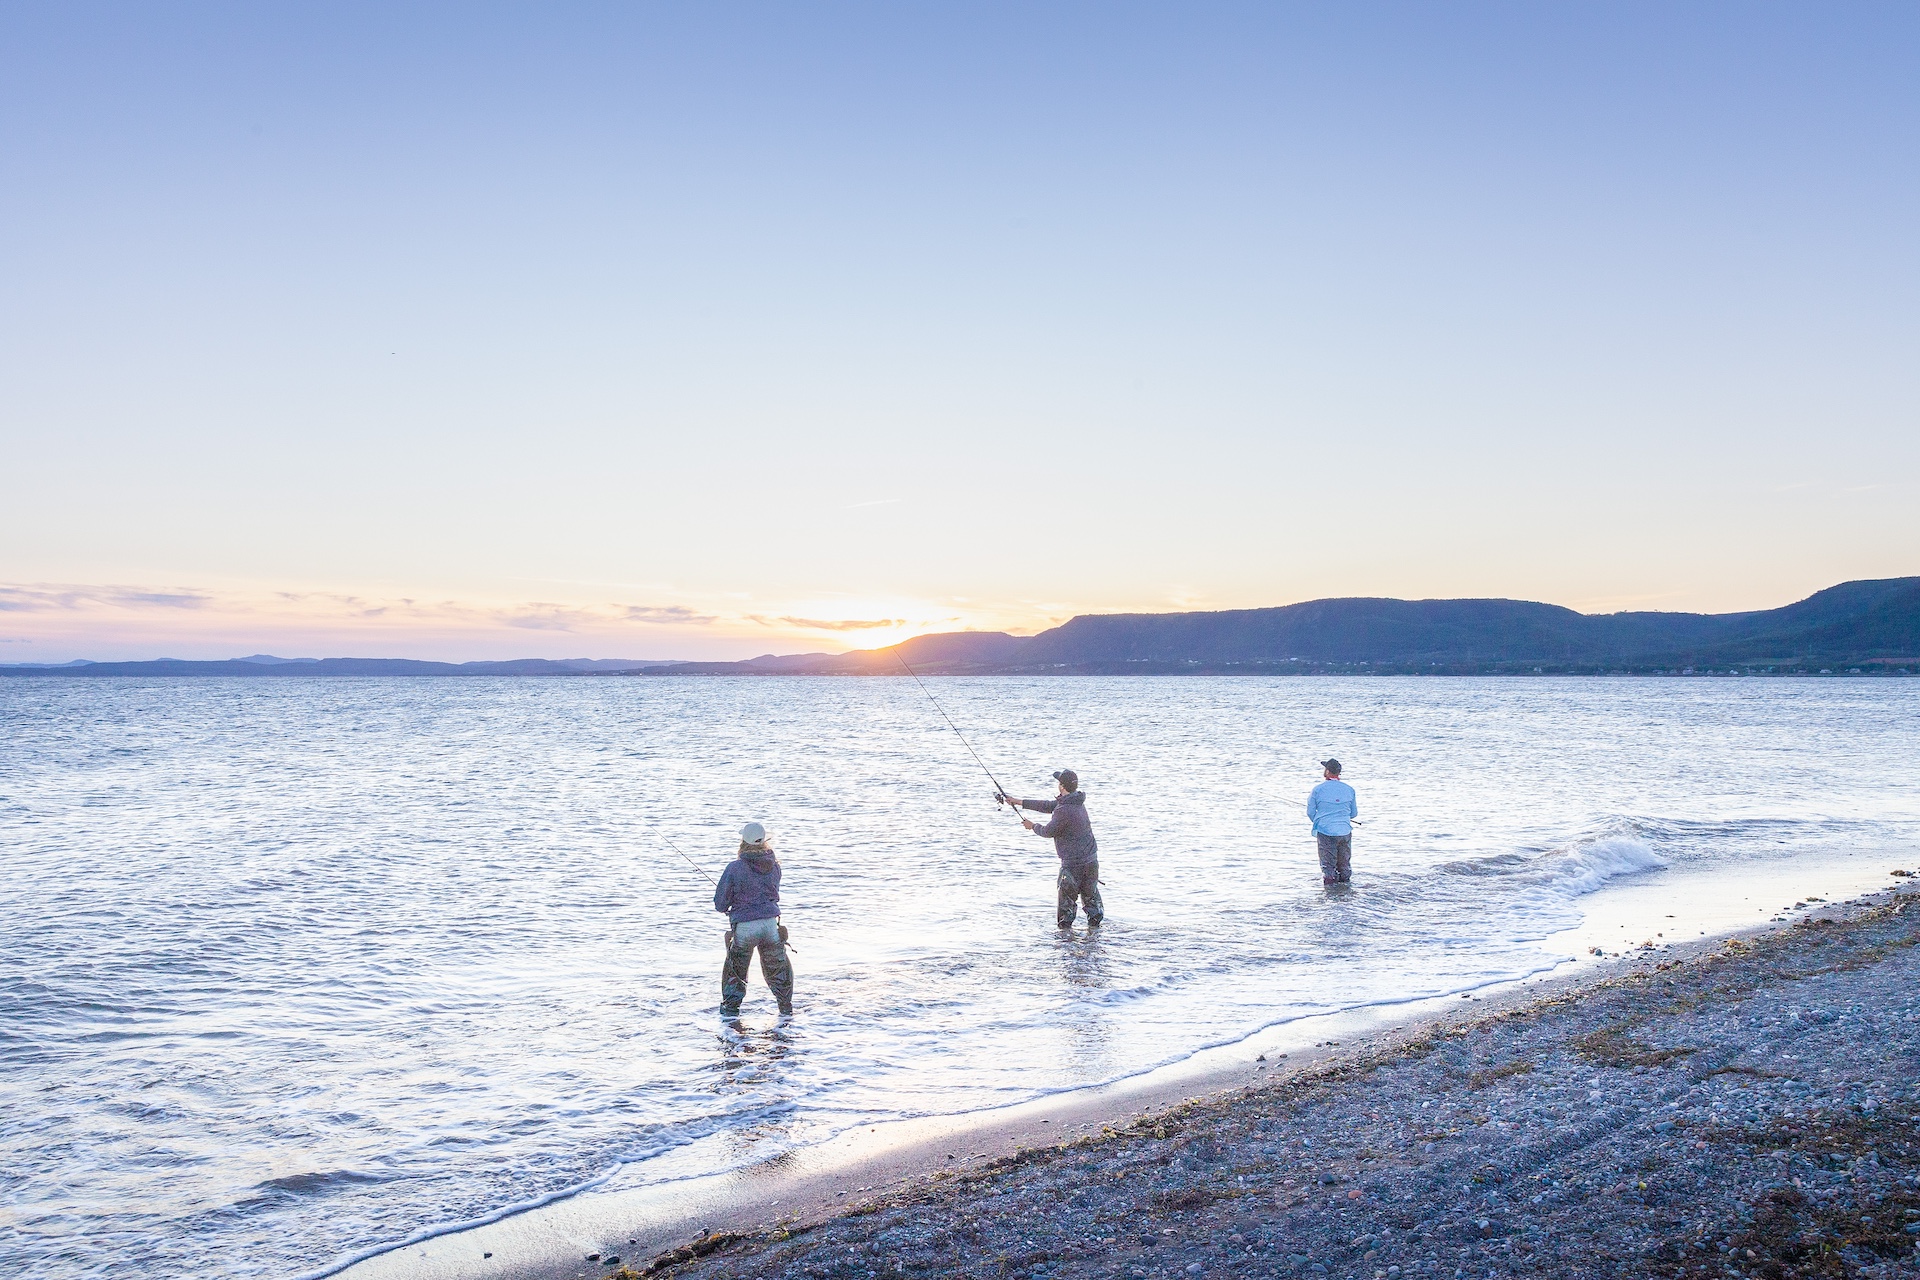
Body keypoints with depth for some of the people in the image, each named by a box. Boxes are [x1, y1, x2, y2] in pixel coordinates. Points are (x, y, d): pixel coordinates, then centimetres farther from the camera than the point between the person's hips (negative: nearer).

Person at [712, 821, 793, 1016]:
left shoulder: (734, 868, -12)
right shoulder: (774, 865, 1)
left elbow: (720, 904, -6)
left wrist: (725, 907, 17)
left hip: (744, 926, -3)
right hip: (771, 923, 3)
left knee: (735, 968, 16)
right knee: (777, 965, 20)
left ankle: (731, 1007, 19)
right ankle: (786, 1006, 27)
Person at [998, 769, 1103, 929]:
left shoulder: (1064, 810, -23)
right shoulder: (1076, 801, 6)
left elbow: (1048, 831, -10)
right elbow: (1048, 806, 15)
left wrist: (1033, 826, 11)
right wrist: (1019, 802, 19)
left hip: (1073, 863, -8)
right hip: (1091, 859, 8)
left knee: (1067, 898, 5)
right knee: (1091, 895, 15)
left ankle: (1065, 928, 11)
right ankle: (1094, 926, 20)